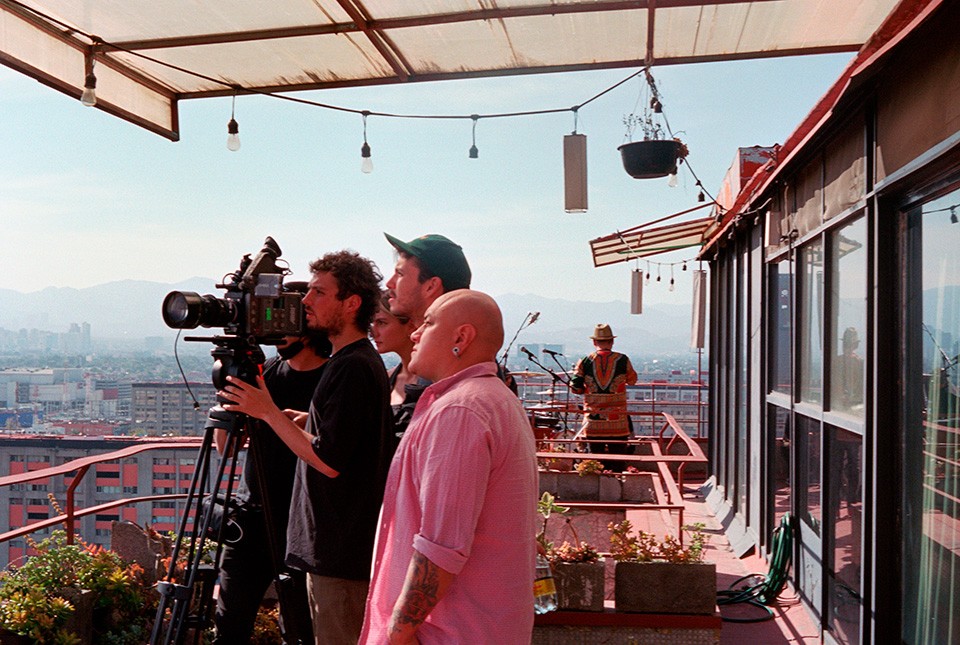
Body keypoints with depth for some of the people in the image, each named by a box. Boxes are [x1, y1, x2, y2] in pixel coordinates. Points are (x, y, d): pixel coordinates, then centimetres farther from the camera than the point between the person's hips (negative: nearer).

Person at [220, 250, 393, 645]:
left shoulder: (353, 367, -20)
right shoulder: (354, 361, 12)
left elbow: (328, 460, -22)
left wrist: (268, 412, -16)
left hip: (341, 551, -10)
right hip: (331, 545, 10)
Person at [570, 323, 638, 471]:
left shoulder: (585, 361, -2)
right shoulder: (623, 360, -2)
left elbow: (575, 387, -2)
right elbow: (632, 380, 14)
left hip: (593, 420, 1)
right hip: (618, 420, -1)